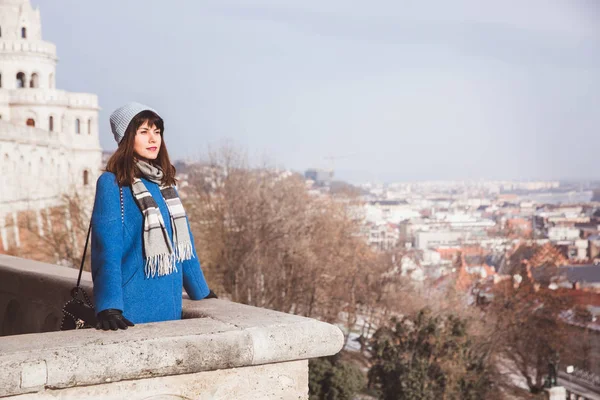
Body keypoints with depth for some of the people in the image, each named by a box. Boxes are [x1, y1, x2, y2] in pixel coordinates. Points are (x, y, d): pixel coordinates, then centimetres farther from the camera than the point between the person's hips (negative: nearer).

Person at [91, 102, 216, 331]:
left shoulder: (165, 182, 11)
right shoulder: (111, 184, -9)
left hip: (170, 303, 6)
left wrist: (201, 291, 21)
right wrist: (109, 307, -25)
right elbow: (107, 249, -16)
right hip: (133, 308, -6)